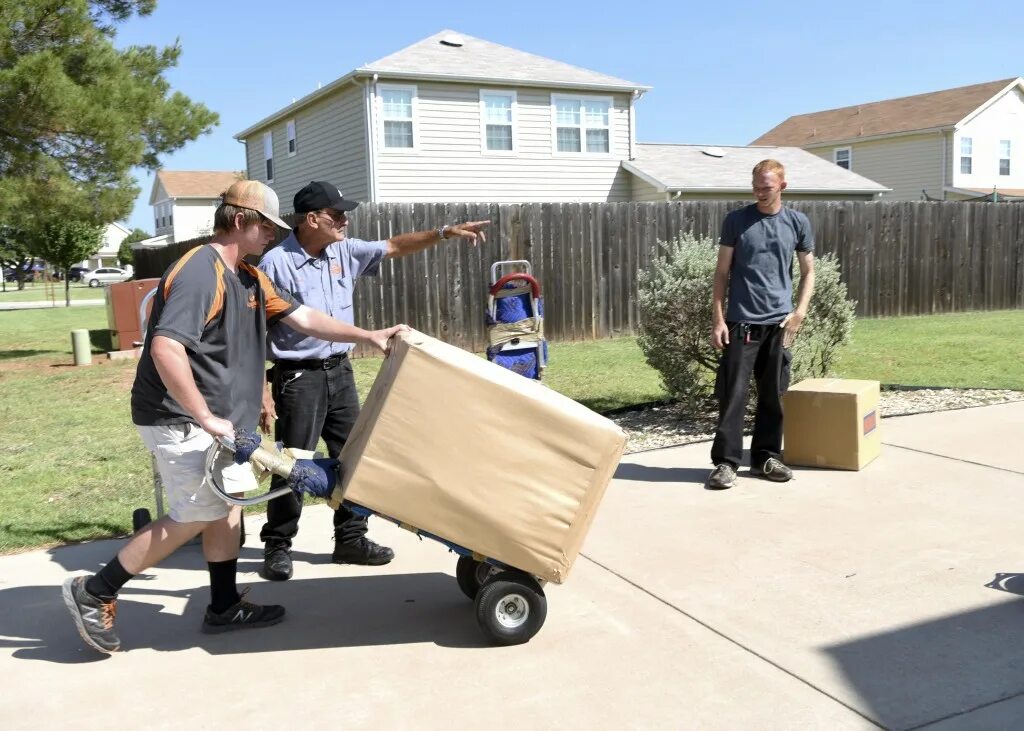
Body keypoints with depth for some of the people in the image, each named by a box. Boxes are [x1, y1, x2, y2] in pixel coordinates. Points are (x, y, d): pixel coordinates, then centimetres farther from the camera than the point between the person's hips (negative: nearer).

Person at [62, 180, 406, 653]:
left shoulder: (249, 278, 10)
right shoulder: (201, 272, -21)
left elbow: (303, 318, 14)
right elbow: (165, 348, -32)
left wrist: (368, 336, 8)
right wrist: (205, 417, -29)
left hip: (212, 417, 10)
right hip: (180, 418, -10)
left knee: (229, 501, 13)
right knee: (198, 514, -4)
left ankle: (224, 607, 25)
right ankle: (93, 593, 9)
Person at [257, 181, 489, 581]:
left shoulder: (345, 252, 5)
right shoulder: (276, 263, -14)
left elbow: (393, 247, 14)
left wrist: (444, 233, 2)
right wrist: (262, 392, -15)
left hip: (340, 371, 7)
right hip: (298, 377, -7)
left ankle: (351, 539, 26)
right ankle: (277, 547, 19)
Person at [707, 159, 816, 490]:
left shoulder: (798, 223, 7)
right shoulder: (736, 221, 1)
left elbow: (808, 272, 12)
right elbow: (722, 273, 2)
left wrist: (800, 311, -2)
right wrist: (718, 319, -5)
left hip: (779, 322, 2)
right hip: (741, 321, -2)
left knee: (773, 395, 8)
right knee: (733, 394, -4)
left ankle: (766, 457, 19)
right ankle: (726, 461, 2)